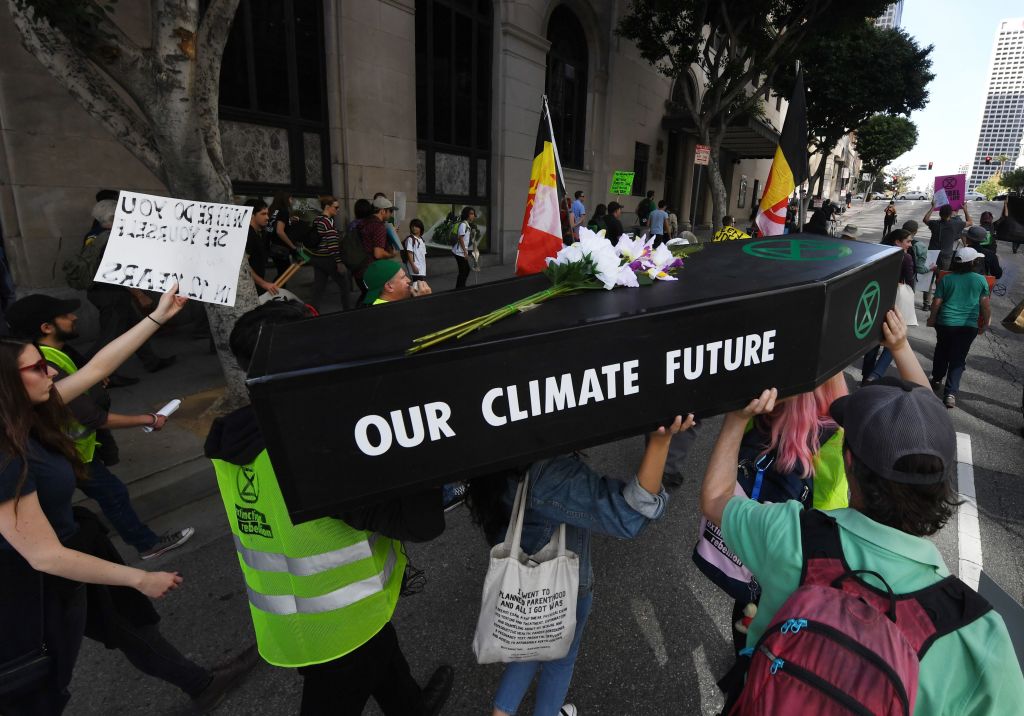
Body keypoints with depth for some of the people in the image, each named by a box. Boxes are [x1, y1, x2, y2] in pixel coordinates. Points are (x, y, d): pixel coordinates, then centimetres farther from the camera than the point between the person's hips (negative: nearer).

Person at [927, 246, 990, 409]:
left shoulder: (946, 279, -2)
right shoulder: (981, 280, -1)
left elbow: (936, 302, -1)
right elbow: (985, 305, 3)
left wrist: (932, 318, 14)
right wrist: (985, 324, 15)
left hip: (945, 323, 0)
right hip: (968, 326, 0)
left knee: (941, 351, 22)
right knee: (958, 359, 3)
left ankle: (937, 380, 35)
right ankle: (951, 393, -7)